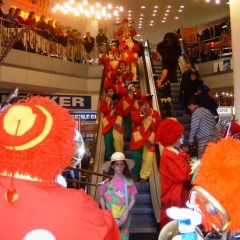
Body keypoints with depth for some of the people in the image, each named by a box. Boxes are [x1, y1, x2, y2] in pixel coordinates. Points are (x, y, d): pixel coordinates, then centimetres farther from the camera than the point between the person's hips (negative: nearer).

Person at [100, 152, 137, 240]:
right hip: (110, 216, -1)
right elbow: (102, 197, 2)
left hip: (124, 217, 1)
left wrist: (125, 214, -10)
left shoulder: (129, 182, -3)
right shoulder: (108, 181, -5)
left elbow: (133, 200, -2)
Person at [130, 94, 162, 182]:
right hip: (138, 138, -1)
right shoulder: (137, 112, 3)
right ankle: (135, 175, 19)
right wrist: (142, 112, -17)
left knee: (148, 158, -2)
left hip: (149, 139, 1)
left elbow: (159, 126, 7)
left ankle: (144, 176, 11)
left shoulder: (155, 113, 5)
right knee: (136, 158, 3)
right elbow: (135, 120, -16)